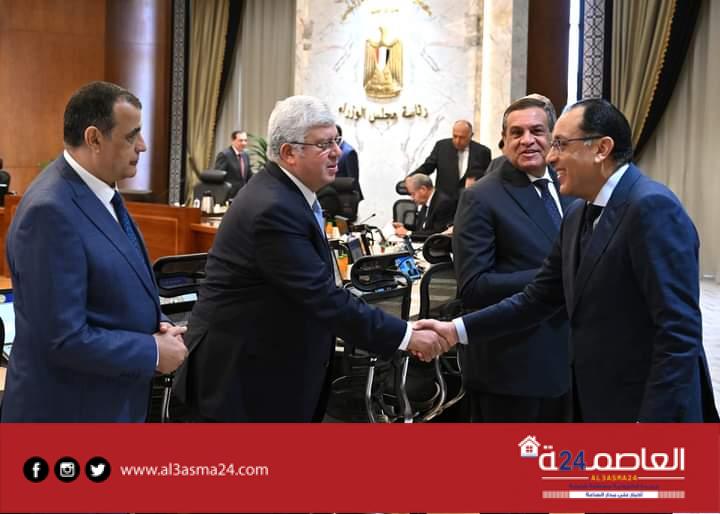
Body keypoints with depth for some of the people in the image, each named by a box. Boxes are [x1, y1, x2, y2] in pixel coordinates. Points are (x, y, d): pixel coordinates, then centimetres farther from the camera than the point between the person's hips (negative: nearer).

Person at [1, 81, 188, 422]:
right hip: (70, 410, -9)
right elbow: (64, 339, -27)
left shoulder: (100, 190, 5)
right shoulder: (51, 210, -25)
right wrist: (154, 352, -16)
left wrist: (154, 326, -1)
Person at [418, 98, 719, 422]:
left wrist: (653, 419, -24)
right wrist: (457, 330, 7)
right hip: (594, 406, 9)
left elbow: (679, 330, -23)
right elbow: (539, 298, 14)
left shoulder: (652, 207, -18)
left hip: (649, 408, -9)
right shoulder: (578, 215, 10)